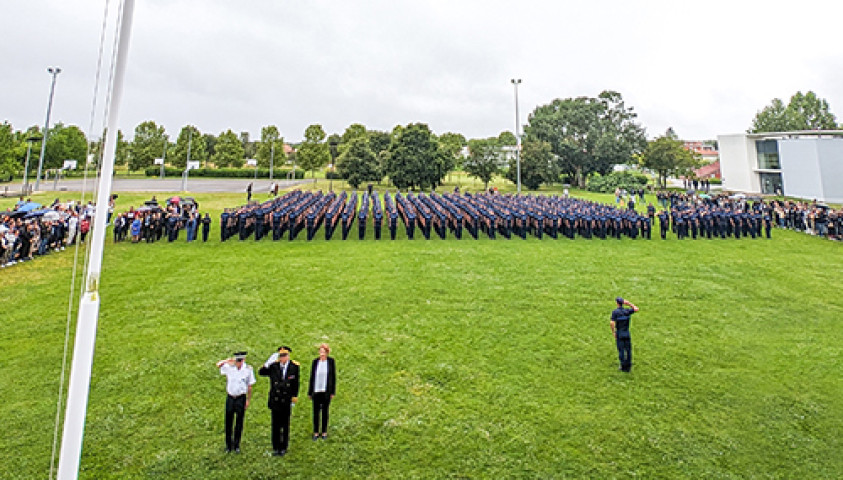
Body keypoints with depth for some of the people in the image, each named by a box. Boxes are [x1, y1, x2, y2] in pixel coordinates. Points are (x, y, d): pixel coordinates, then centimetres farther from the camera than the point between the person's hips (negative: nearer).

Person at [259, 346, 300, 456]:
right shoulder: (274, 366, -4)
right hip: (275, 401, 1)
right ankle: (275, 448, 25)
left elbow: (296, 385, -2)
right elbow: (261, 373, -8)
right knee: (275, 425, 10)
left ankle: (283, 448, 26)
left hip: (287, 402, -1)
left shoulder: (294, 366, -7)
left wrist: (294, 399, -3)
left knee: (285, 426, 11)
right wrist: (268, 363, -21)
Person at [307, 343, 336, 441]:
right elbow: (312, 377, 2)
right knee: (316, 412, 8)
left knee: (325, 412, 12)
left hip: (326, 391, -1)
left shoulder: (331, 361, -7)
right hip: (316, 391, 1)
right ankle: (316, 432, 24)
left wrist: (333, 392, -1)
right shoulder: (315, 361, -5)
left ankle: (324, 432, 27)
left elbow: (333, 377, -1)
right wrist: (309, 392, 5)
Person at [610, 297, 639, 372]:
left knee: (621, 350, 4)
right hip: (627, 333, 2)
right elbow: (636, 309, 14)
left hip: (619, 334, -2)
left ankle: (623, 367, 9)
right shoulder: (627, 311, -4)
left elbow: (612, 323, -20)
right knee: (628, 350, 10)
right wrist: (629, 303, 6)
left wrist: (613, 332, -6)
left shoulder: (615, 312, -12)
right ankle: (628, 366, 15)